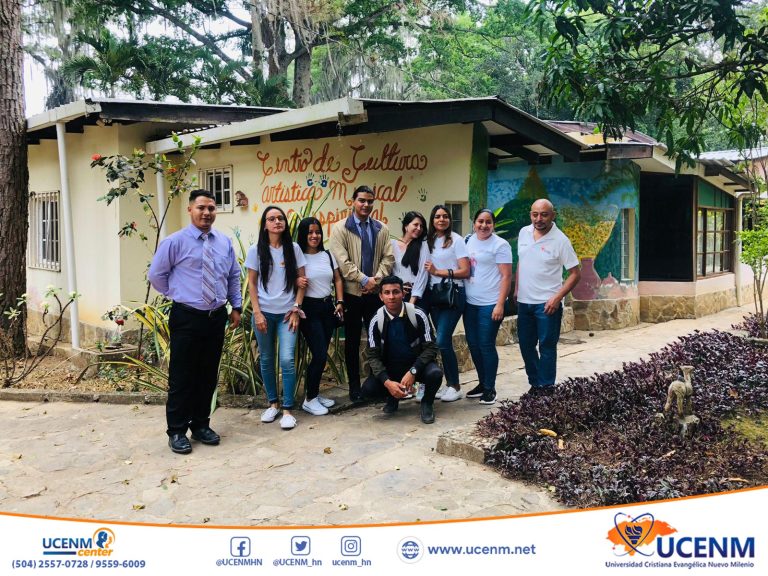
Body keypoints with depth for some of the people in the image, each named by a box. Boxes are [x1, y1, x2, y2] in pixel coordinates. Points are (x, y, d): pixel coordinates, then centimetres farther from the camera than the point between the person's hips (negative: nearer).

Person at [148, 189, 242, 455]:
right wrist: (178, 294, 4)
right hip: (187, 318, -4)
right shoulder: (175, 242, -8)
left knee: (209, 375, 13)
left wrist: (236, 306, 12)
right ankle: (177, 431, 14)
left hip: (217, 317, 5)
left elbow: (234, 276, 17)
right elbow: (156, 275, 0)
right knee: (182, 376, 1)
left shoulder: (224, 242, 7)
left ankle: (201, 425, 27)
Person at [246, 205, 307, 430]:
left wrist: (296, 308, -3)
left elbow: (301, 281, 4)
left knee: (287, 359, -9)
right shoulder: (256, 250, 0)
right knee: (266, 359, 8)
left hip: (287, 312, 0)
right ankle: (272, 403, 24)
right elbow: (252, 284, 2)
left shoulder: (294, 248, 2)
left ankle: (288, 409, 0)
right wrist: (257, 312, -6)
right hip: (264, 313, 1)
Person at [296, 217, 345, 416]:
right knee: (320, 355, -8)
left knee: (322, 354, 8)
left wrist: (340, 302, 3)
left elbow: (337, 280, 13)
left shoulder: (328, 255, 9)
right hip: (309, 309, -6)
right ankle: (309, 399, 8)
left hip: (327, 307, 6)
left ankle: (315, 393, 24)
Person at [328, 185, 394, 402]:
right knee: (352, 341, 6)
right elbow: (342, 261, -10)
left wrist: (377, 279, -11)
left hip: (376, 292, 3)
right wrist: (364, 280, -14)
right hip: (352, 292, -2)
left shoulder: (382, 228, 9)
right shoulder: (340, 228, -1)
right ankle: (354, 386, 16)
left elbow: (388, 257, 4)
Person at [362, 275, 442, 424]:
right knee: (368, 389, -23)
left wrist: (412, 372, -28)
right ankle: (393, 397, 12)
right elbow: (373, 356, -11)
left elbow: (431, 347, -14)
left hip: (417, 364, -1)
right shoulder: (376, 321, -13)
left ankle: (427, 403, 0)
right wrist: (387, 382, -26)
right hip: (391, 368, 2)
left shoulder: (418, 315, -17)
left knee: (435, 374, -34)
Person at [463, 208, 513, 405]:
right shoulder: (469, 242, 10)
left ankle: (490, 388, 11)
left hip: (490, 305, -6)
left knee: (486, 345, -3)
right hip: (470, 303, 6)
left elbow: (506, 276, -11)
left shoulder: (500, 245, -8)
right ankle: (482, 383, 27)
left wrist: (500, 304, -17)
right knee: (473, 344, 12)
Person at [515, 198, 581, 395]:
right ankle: (535, 384, 27)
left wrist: (557, 298, -18)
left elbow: (575, 274, -10)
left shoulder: (560, 240, -12)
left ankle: (546, 388, 11)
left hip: (547, 304, -6)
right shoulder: (524, 233, 3)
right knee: (526, 346, 13)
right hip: (524, 301, 6)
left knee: (547, 347, 0)